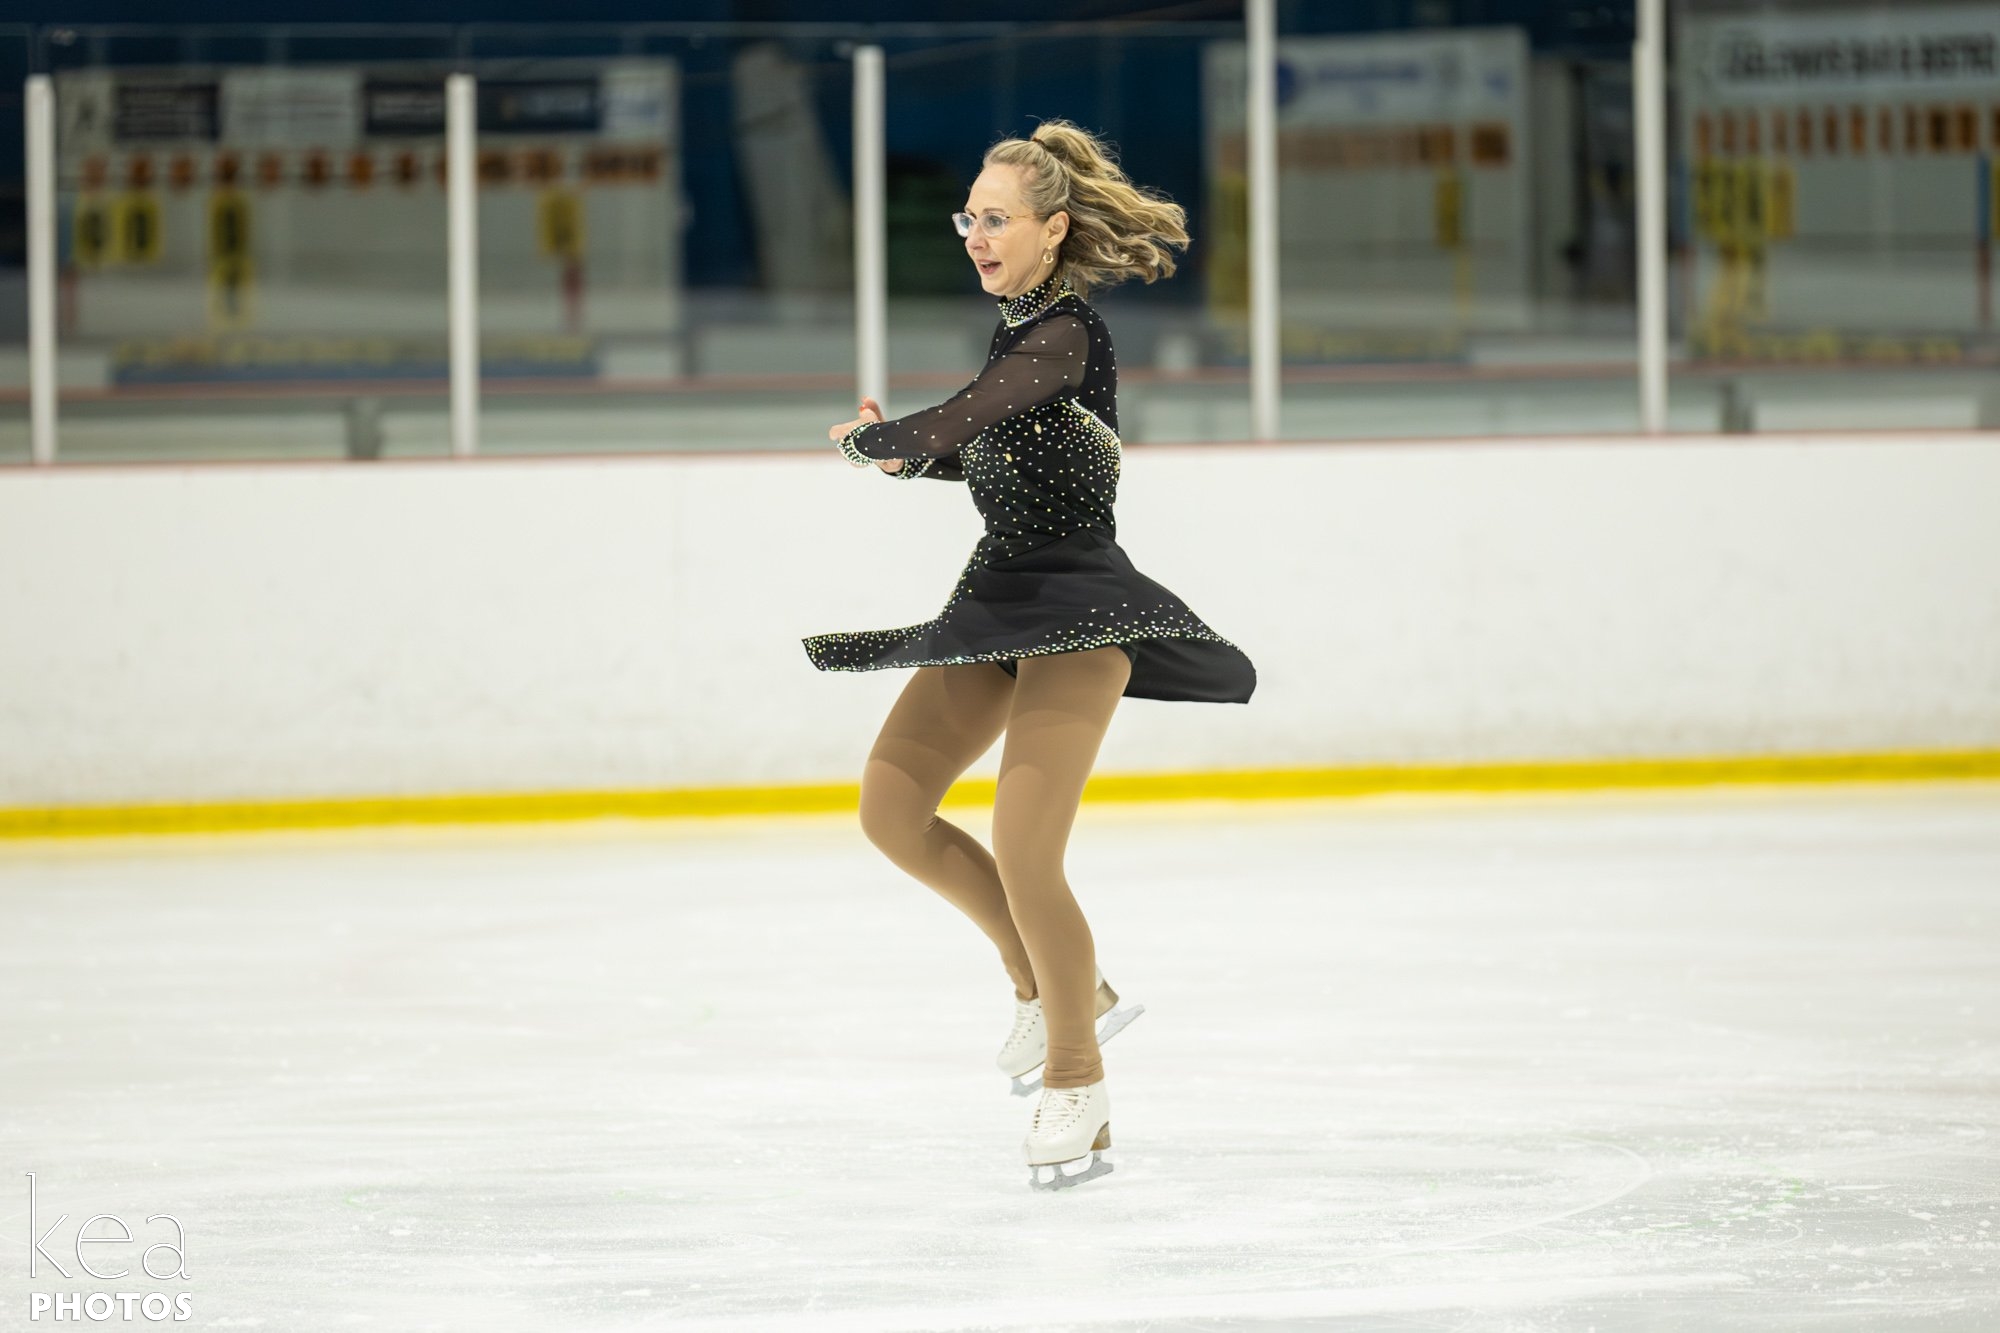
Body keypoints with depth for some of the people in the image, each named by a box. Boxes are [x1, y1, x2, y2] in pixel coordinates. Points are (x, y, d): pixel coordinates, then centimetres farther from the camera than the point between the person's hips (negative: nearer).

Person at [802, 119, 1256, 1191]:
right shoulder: (1023, 325, 13)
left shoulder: (1066, 333, -17)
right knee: (892, 809, 1)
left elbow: (945, 428, -27)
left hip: (1076, 617, -10)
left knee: (1023, 853, -16)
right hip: (1000, 605, 10)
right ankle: (1052, 985, 17)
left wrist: (865, 441, -6)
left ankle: (1076, 1086, -1)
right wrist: (902, 453, 11)